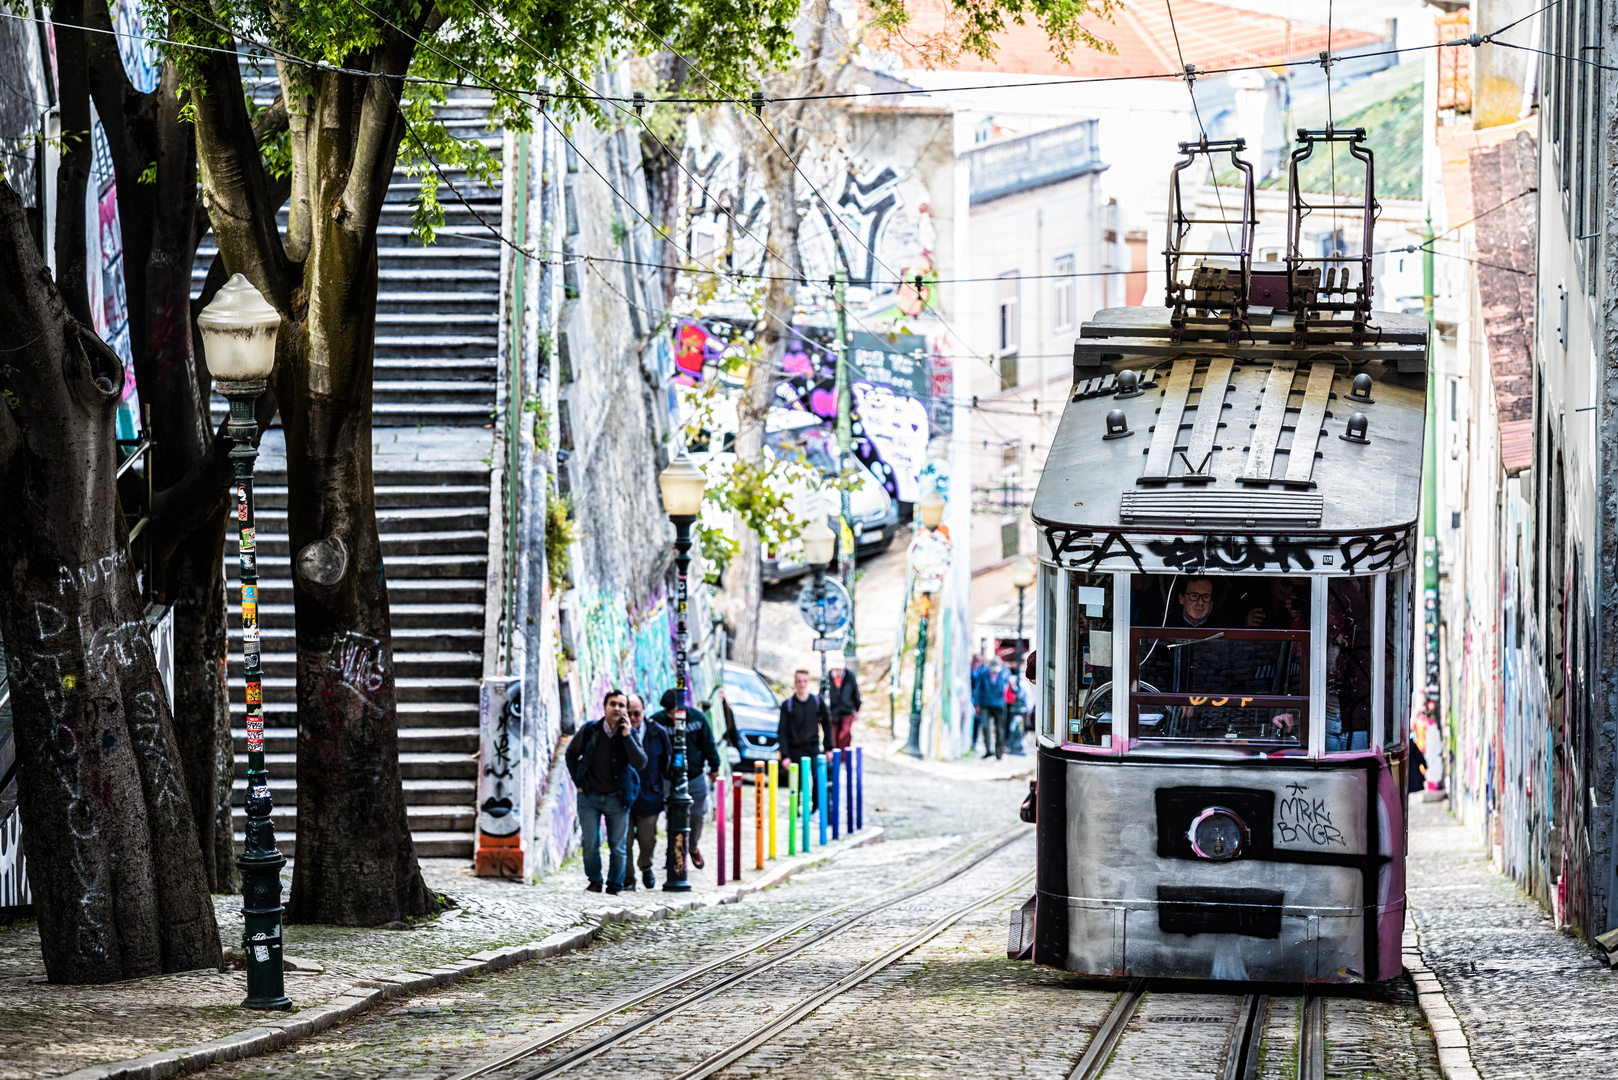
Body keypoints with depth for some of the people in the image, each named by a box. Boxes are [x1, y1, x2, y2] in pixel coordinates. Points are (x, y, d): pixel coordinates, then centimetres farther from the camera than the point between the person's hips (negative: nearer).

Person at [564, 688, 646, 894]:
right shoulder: (589, 731, -5)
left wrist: (627, 736, -23)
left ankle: (614, 886, 14)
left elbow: (640, 762, -18)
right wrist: (578, 781, 5)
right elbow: (571, 754, 10)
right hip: (589, 796, 0)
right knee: (590, 844, 0)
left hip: (617, 798, 0)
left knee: (618, 846, 3)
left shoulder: (629, 735, -5)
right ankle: (594, 882, 17)